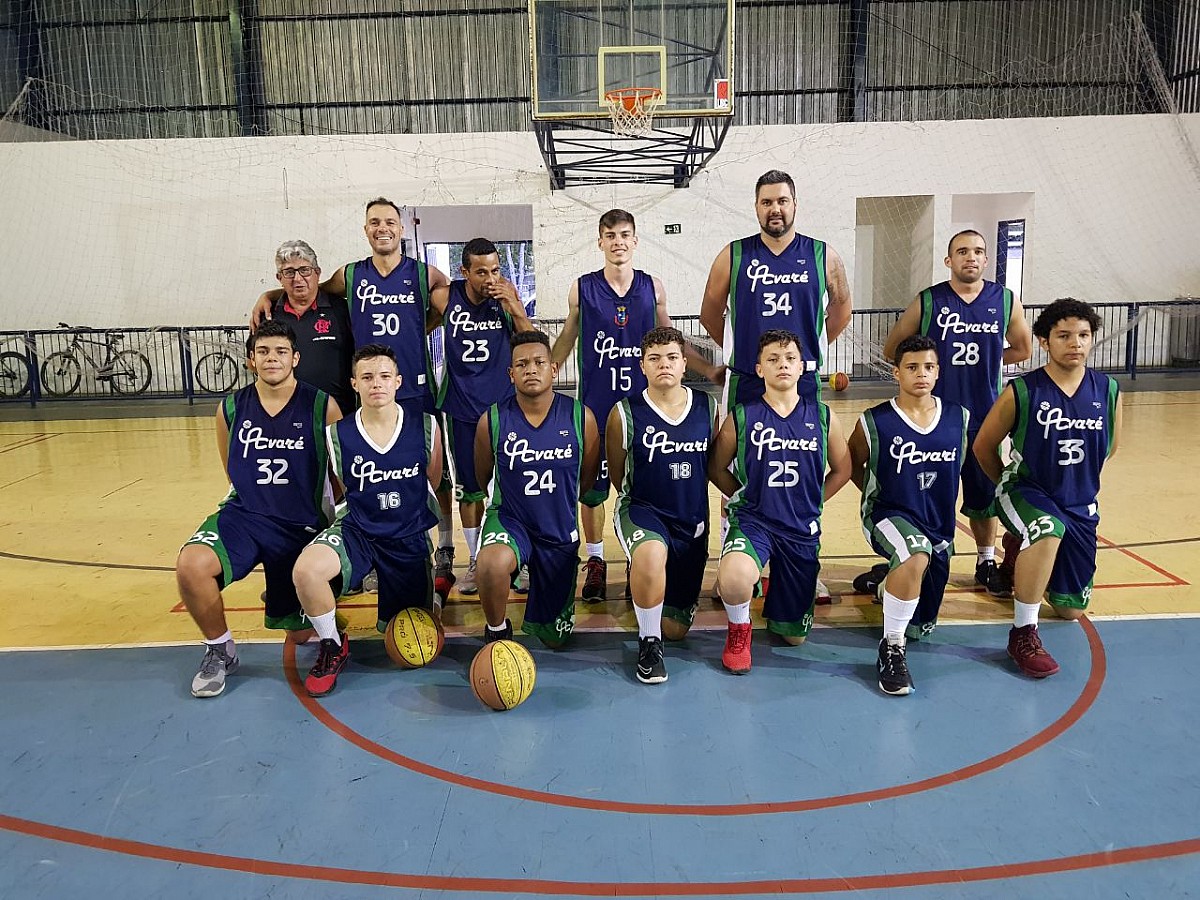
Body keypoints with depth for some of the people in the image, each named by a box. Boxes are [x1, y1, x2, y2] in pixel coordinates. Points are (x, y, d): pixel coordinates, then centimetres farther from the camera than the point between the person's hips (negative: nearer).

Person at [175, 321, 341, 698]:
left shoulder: (323, 407, -8)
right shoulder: (230, 409, 1)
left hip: (302, 526, -1)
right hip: (244, 515, 2)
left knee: (300, 635, 3)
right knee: (190, 565, -31)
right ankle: (221, 652, -4)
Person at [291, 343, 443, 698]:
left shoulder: (425, 426, -9)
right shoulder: (337, 433, -10)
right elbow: (342, 491, 5)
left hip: (409, 538, 0)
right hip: (356, 530, 0)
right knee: (306, 570, -34)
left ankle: (431, 589, 43)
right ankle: (333, 648, -5)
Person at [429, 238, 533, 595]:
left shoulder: (507, 293, -6)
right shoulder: (445, 297, -8)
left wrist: (514, 308, -18)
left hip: (505, 404, 0)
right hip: (461, 407, 0)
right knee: (469, 487, 9)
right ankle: (475, 561, 23)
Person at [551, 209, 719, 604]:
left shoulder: (652, 287, 4)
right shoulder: (582, 288, 0)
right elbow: (566, 340, 11)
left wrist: (710, 371, 13)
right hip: (595, 404, -1)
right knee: (592, 486, 6)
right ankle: (595, 562, 22)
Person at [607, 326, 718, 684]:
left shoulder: (707, 407, -1)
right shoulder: (625, 413, -9)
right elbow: (617, 474, 3)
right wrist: (637, 504, 4)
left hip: (692, 522, 4)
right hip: (641, 510, -3)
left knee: (676, 628, 9)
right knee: (652, 554, -42)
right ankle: (648, 643, -15)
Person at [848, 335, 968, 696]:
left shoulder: (958, 418, -2)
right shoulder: (874, 422, -12)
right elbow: (852, 467, 4)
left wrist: (936, 498, 13)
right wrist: (879, 496, 3)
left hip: (939, 526, 5)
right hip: (888, 515, -4)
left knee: (922, 626, 13)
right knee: (917, 554, -40)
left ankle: (888, 580, 46)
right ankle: (892, 648, -21)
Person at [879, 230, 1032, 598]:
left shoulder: (1006, 301, 3)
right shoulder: (927, 301, -3)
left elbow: (1022, 349, 17)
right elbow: (892, 348, 5)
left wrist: (987, 360, 6)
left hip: (984, 416, 2)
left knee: (984, 492, 11)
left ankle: (987, 562, 27)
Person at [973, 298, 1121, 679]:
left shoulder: (1108, 391, -5)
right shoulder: (1021, 392, -16)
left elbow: (1110, 446, 14)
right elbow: (984, 446, -3)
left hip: (1081, 504, 5)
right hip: (1025, 492, -4)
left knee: (1071, 609, 11)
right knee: (1049, 530, -40)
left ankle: (1025, 560, 44)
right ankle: (1023, 633, -25)